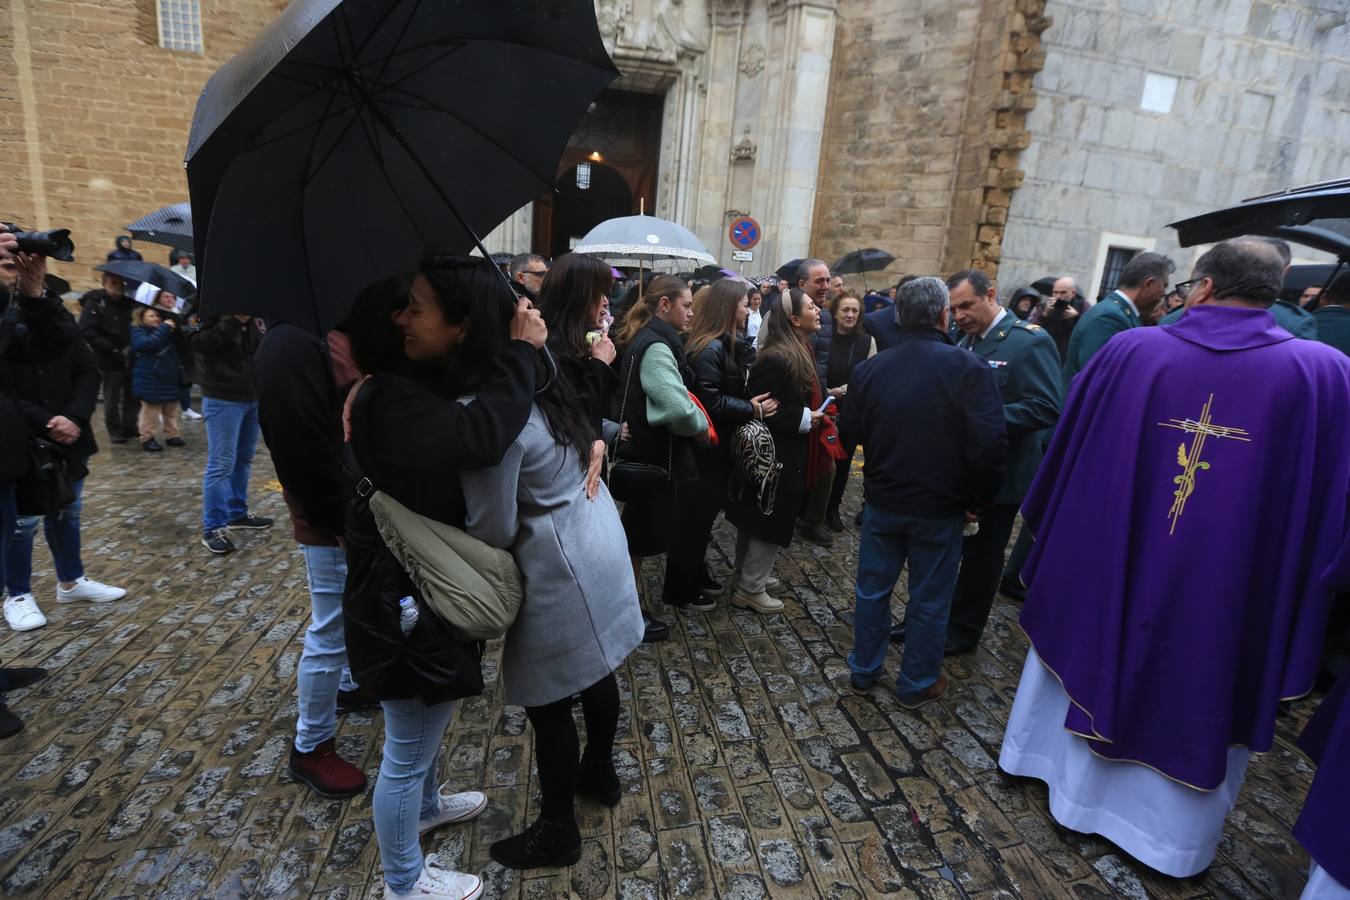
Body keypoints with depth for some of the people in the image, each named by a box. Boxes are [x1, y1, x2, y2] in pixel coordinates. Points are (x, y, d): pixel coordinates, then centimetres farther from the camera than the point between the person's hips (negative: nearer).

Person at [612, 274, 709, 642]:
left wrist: (693, 420, 5)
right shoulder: (656, 345, -21)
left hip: (644, 448, 10)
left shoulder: (645, 339, 10)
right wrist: (701, 426, -11)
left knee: (638, 532, 18)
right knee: (642, 535, 3)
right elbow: (678, 408, -30)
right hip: (653, 454, -10)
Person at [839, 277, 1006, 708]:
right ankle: (917, 685, 28)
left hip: (882, 502, 3)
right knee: (929, 600, 13)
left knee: (872, 589, 17)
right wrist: (977, 498, -6)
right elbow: (990, 444, -20)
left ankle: (863, 672, 32)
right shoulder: (968, 367, -17)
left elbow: (849, 433, 3)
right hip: (940, 508, -3)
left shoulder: (870, 369, -5)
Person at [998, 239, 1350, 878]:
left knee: (1099, 658, 22)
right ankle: (1175, 837, 34)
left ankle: (1080, 786, 42)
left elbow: (1068, 451, -1)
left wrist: (1046, 528, 12)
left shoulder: (1130, 352, -10)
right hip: (1232, 591, 0)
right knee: (1203, 701, 17)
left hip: (1111, 567, 1)